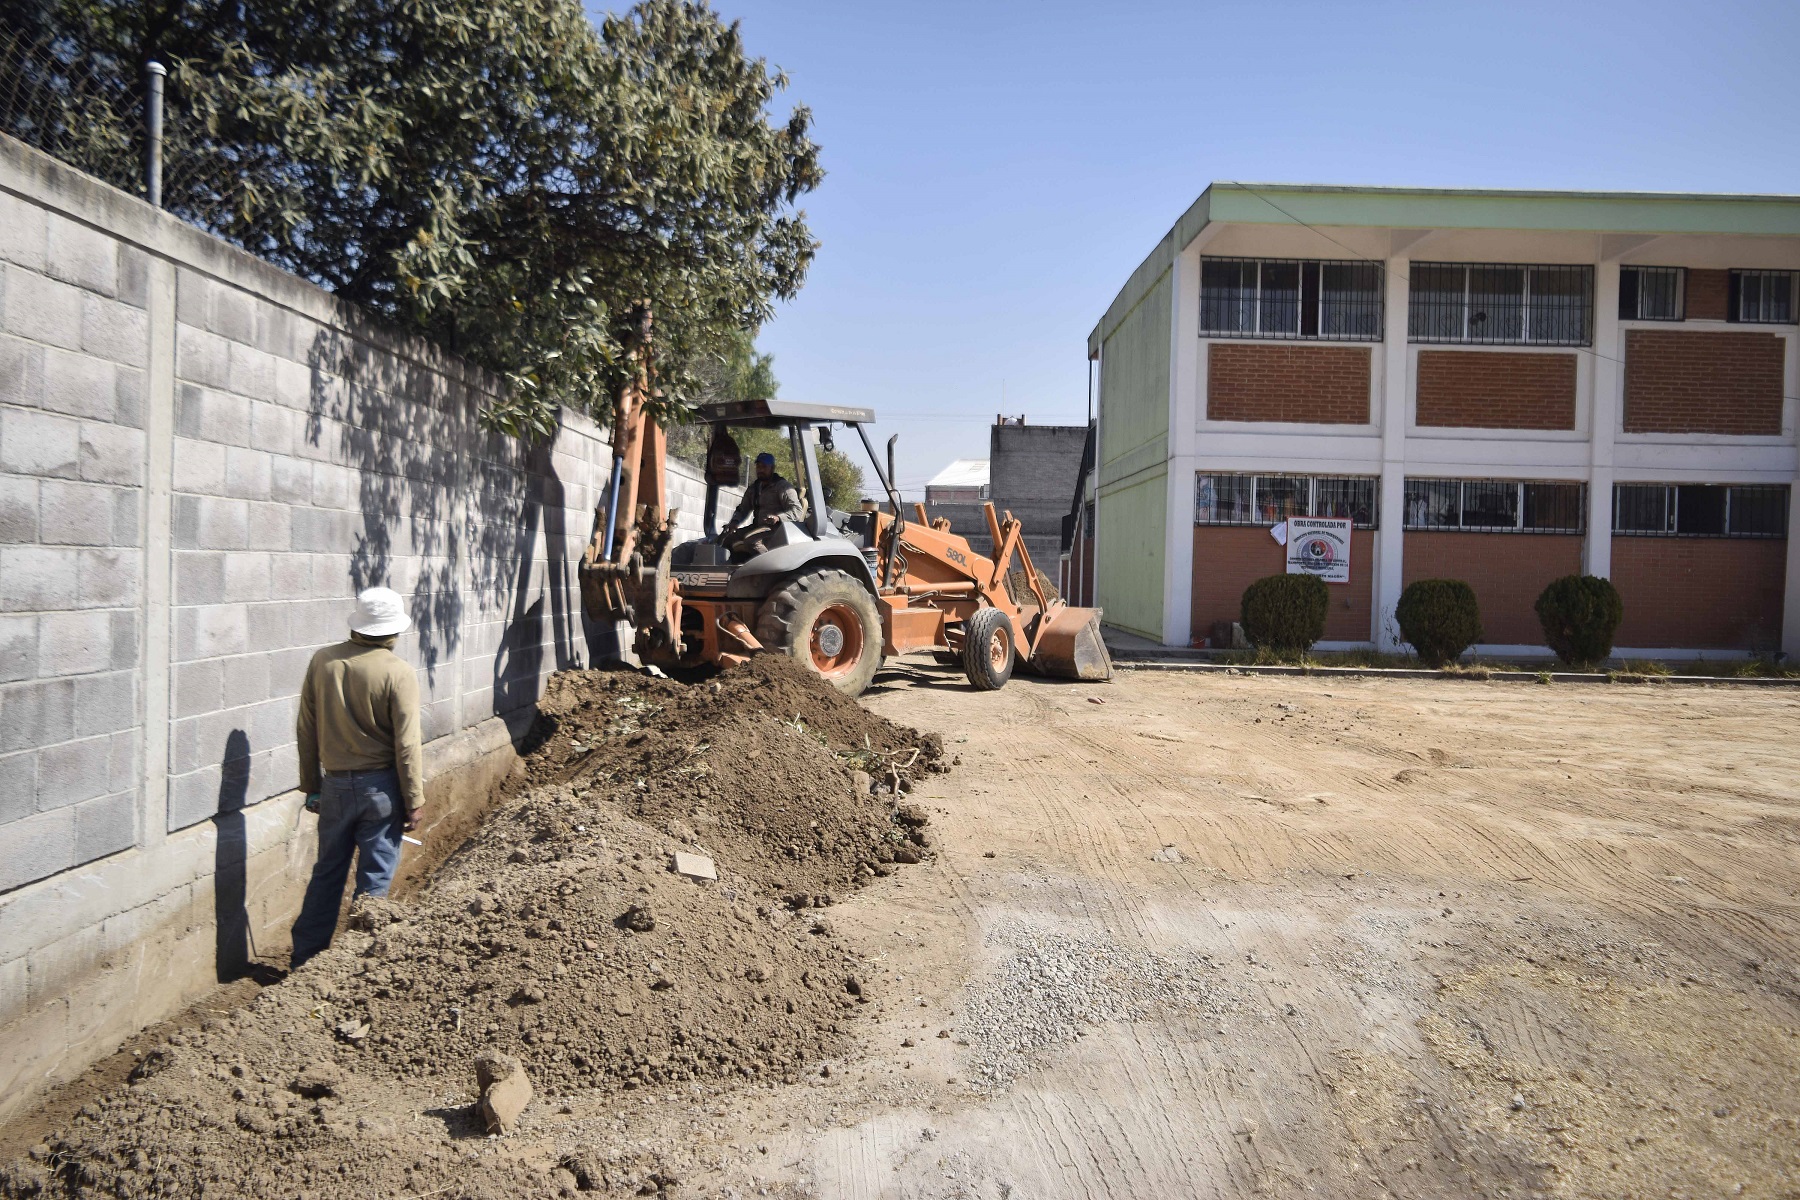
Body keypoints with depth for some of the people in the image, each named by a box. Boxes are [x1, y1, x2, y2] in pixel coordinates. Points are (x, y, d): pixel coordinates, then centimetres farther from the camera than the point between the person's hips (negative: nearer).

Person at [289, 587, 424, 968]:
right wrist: (414, 801, -4)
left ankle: (305, 958, 24)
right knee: (374, 878, 7)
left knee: (327, 873, 17)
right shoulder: (398, 673, -15)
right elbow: (406, 745, -13)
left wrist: (311, 785, 14)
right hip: (380, 785, -4)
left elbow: (306, 730, 4)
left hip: (335, 783, 4)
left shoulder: (323, 661, -2)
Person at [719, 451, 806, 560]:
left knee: (750, 540, -35)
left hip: (777, 529, -8)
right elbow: (742, 509, 27)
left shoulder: (782, 486, -4)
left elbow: (797, 511, -14)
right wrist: (734, 522, 3)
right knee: (725, 538, -4)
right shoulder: (753, 488, 19)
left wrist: (778, 517, -33)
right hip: (757, 527, 8)